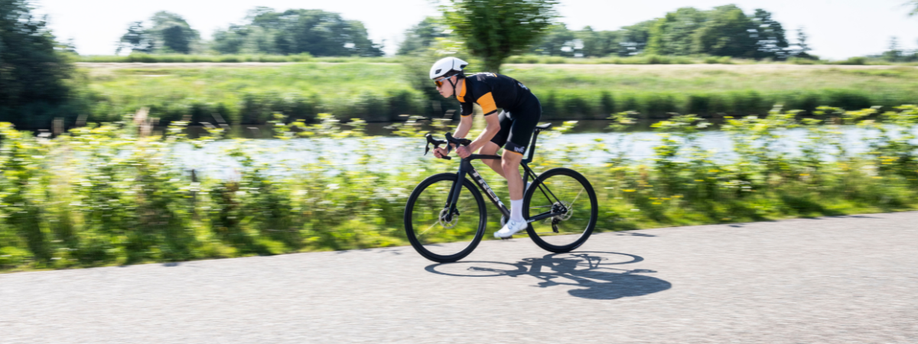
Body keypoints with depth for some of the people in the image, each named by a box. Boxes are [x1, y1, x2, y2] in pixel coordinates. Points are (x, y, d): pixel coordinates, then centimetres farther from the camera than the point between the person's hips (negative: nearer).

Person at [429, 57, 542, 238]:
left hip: (527, 108, -9)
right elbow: (465, 124, 6)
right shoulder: (463, 91, -3)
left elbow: (494, 126, -32)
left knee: (508, 162, -12)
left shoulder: (479, 87, -31)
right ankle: (521, 187, 19)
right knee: (485, 153, 4)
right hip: (511, 110, 9)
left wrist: (470, 148, -36)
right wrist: (447, 148, -4)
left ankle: (517, 219, -3)